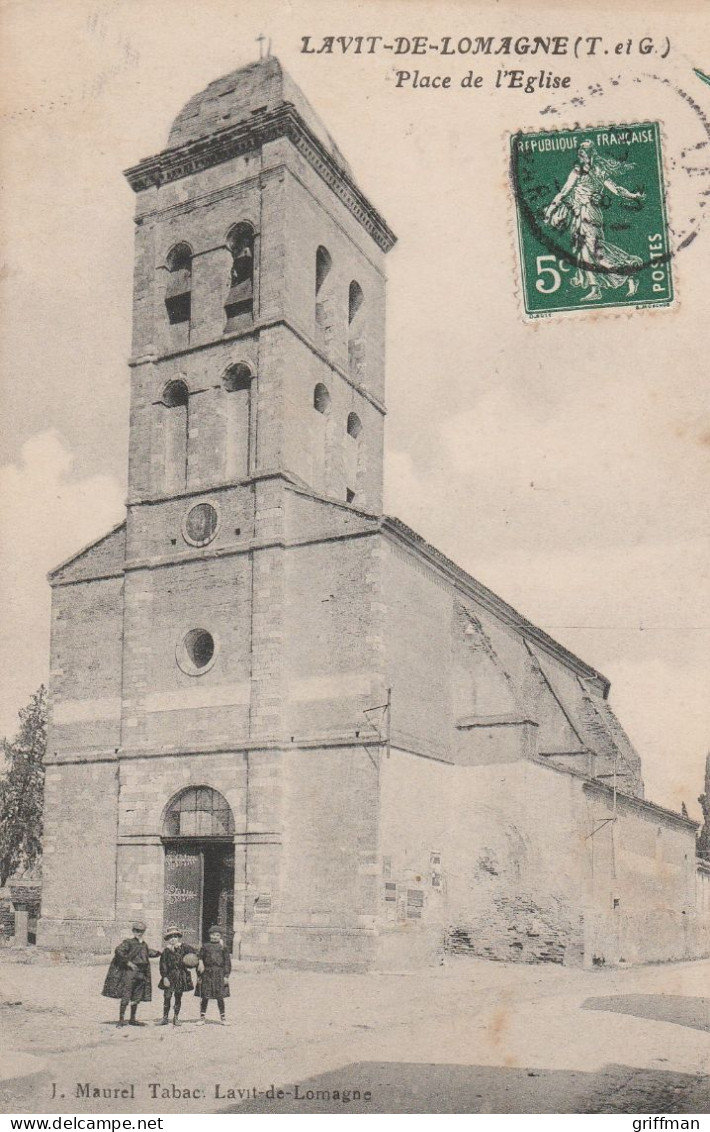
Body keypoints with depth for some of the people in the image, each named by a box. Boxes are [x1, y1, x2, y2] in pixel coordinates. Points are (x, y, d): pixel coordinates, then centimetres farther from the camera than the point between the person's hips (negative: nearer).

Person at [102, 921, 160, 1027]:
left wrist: (159, 953, 20)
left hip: (141, 973, 7)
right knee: (126, 996, -9)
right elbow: (118, 951, -21)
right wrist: (128, 962, -21)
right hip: (129, 971, -7)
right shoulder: (128, 942, -8)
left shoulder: (144, 944, 14)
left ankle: (133, 1019, 20)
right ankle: (121, 1019, -4)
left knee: (137, 997, 11)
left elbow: (149, 952, 33)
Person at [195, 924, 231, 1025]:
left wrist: (226, 976, -2)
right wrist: (199, 976, 2)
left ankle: (223, 1018, 13)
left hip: (219, 975, 0)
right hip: (207, 974, 0)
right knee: (204, 997, 2)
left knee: (220, 997, 2)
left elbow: (227, 962, 5)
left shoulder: (223, 948, 5)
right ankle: (202, 1018, 12)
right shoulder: (205, 947, 5)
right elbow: (199, 961, 6)